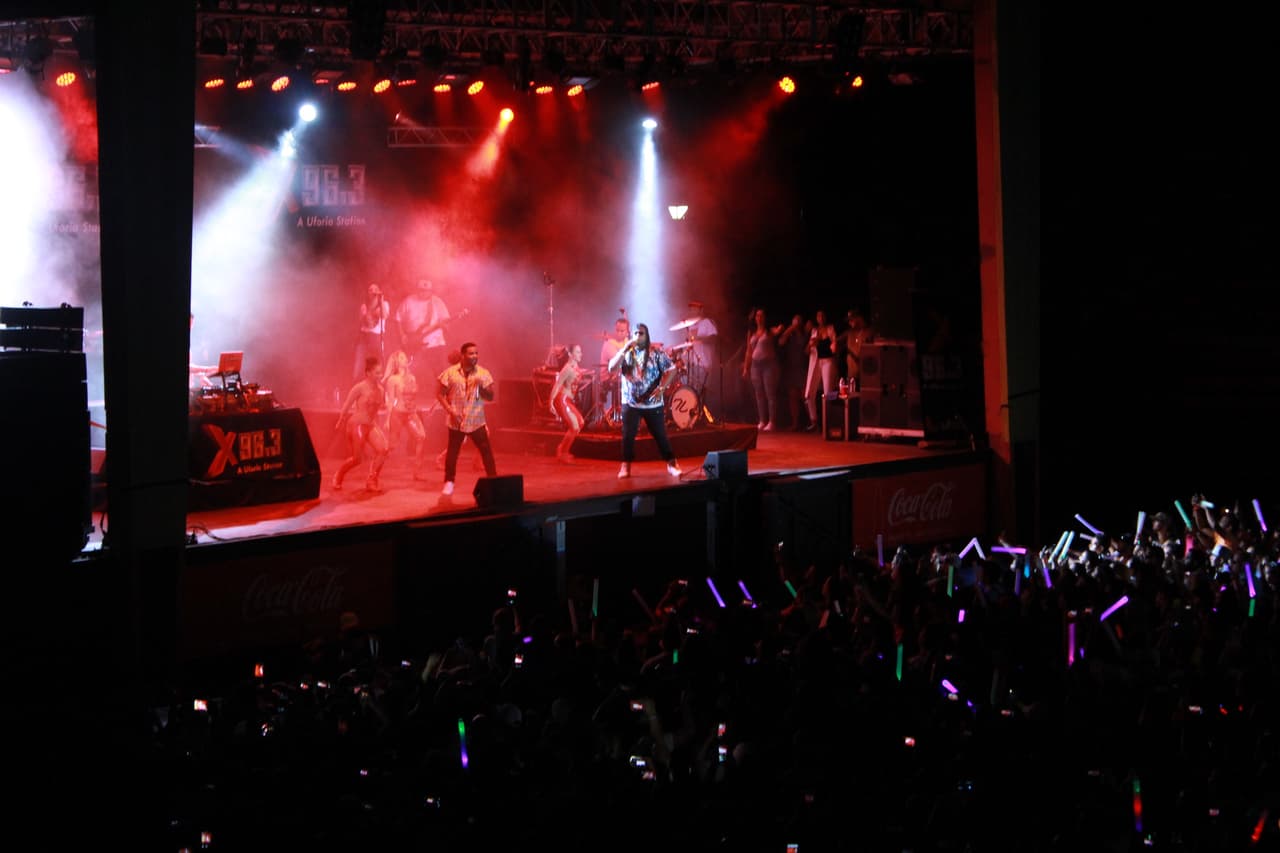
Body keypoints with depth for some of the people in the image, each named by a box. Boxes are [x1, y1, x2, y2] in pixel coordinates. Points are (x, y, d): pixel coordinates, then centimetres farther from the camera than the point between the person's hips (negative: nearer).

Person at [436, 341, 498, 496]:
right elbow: (440, 394, 0)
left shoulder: (483, 374, 0)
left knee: (486, 450, -2)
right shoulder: (450, 373, -4)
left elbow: (490, 397, 0)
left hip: (476, 421, 1)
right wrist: (450, 410, -12)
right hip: (456, 421, -1)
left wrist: (482, 387, -20)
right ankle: (449, 482, 20)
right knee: (452, 451, 5)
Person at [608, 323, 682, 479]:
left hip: (653, 403, -2)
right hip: (630, 403, 2)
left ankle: (672, 464, 15)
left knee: (660, 434, 4)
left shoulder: (656, 353, -3)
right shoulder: (625, 353, 4)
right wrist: (625, 349, -16)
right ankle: (625, 467, 5)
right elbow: (611, 368, -9)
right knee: (628, 435, -3)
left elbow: (671, 370, -4)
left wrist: (661, 387, -17)